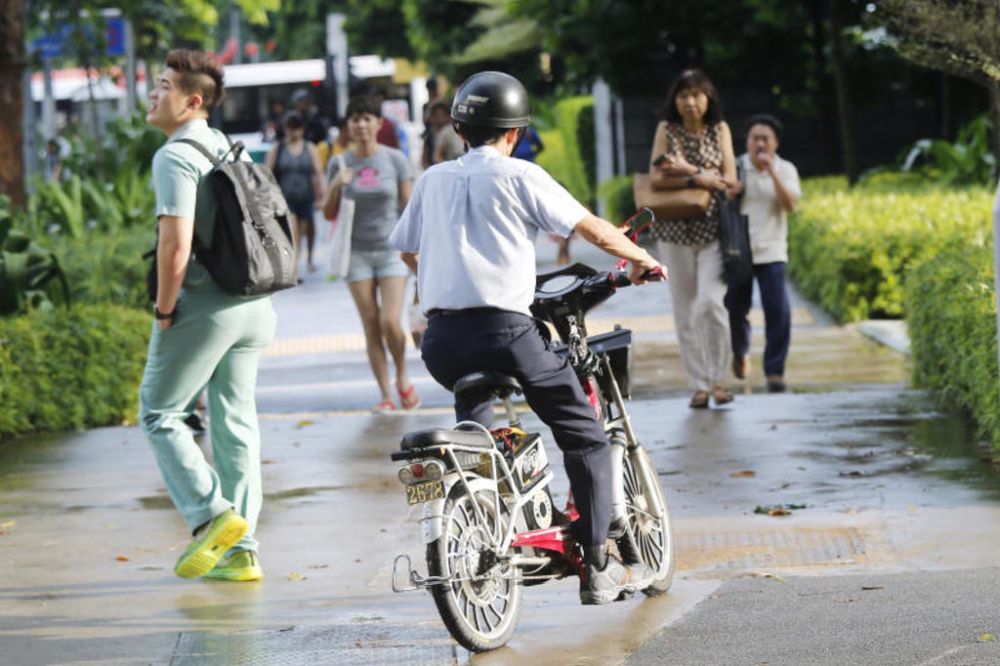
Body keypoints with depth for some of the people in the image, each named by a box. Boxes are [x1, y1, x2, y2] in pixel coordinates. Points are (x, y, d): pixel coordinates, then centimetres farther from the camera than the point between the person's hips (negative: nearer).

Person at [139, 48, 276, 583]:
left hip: (201, 306, -8)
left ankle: (211, 513, -8)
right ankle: (241, 550, 12)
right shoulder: (228, 150, 14)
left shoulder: (175, 157, -13)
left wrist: (164, 309, -11)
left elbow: (175, 244, -22)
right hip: (251, 306, 8)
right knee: (235, 422, 10)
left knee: (160, 412, 5)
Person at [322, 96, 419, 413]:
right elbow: (329, 214, 6)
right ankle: (385, 395, 7)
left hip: (391, 250, -2)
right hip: (357, 253, 2)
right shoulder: (340, 163, 3)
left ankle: (402, 377, 13)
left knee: (390, 323, -13)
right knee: (371, 326, 1)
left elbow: (409, 207, 3)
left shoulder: (395, 160, -1)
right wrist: (336, 186, -12)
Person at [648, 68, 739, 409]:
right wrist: (701, 179, -15)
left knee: (710, 302, -16)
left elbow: (730, 180, -3)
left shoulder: (720, 129, 6)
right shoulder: (667, 129, 3)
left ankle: (718, 378, -4)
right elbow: (656, 178, -8)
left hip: (714, 230, -1)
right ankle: (699, 384, 10)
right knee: (685, 311, 2)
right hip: (675, 231, 1)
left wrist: (688, 170, -13)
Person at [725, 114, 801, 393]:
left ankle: (775, 371, -5)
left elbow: (790, 205, -12)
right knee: (736, 310, 7)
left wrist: (772, 173, -18)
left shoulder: (785, 170, 3)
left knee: (778, 311, -13)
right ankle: (740, 352, 38)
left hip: (771, 252, 0)